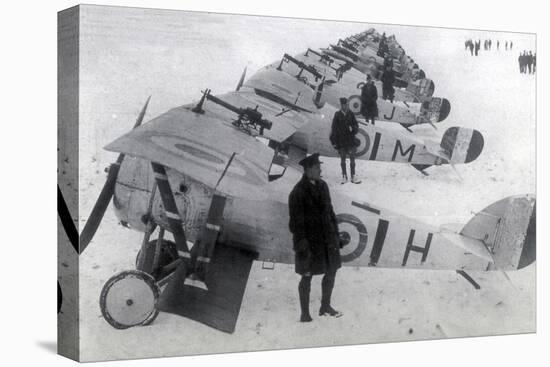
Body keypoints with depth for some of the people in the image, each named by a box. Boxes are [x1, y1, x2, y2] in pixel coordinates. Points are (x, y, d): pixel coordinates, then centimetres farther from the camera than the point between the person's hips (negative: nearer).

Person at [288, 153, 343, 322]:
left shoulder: (322, 186, 5)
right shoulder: (298, 192, -16)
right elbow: (296, 222, -16)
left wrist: (335, 234, 13)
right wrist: (302, 246, -17)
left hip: (326, 238, 7)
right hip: (309, 240, -7)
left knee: (331, 271, 14)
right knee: (307, 276, 4)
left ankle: (325, 306, 34)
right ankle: (305, 314, 17)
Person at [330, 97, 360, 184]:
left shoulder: (351, 114, 1)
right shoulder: (337, 115, -4)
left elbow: (356, 125, 8)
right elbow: (334, 128, -2)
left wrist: (353, 128, -15)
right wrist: (334, 141, -5)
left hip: (351, 139, 1)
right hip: (341, 140, -1)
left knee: (352, 159, 2)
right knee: (342, 159, 9)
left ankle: (353, 177, 8)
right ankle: (344, 176, 20)